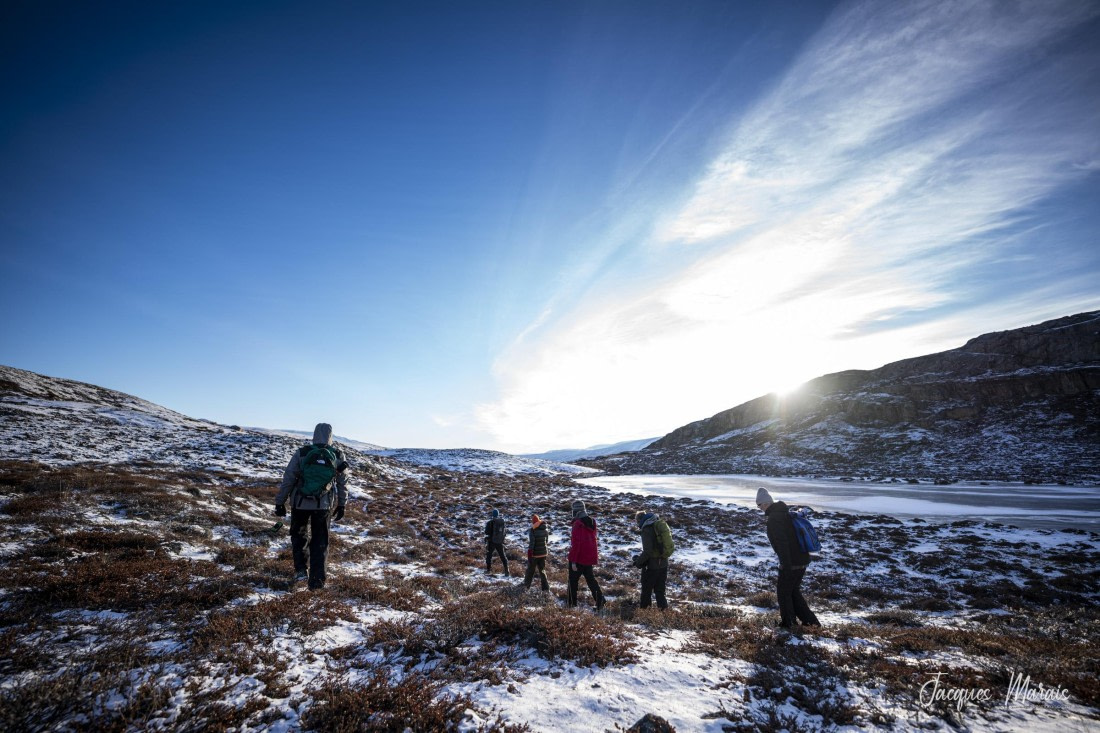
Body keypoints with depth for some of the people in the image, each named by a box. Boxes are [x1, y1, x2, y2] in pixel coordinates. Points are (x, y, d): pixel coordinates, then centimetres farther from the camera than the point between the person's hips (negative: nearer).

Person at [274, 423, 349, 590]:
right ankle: (316, 580, 11)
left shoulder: (301, 453, -7)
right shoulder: (338, 456, -3)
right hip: (323, 505, 0)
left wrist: (280, 502, 5)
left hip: (300, 503, 0)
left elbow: (288, 479, -5)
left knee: (298, 536, 23)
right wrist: (341, 505, 13)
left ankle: (301, 570, 17)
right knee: (319, 542, 12)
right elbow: (342, 483, 3)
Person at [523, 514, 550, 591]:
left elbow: (531, 544, -22)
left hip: (534, 554, -4)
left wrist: (529, 555, -18)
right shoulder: (545, 529, -1)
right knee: (542, 570, 16)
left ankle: (527, 584, 31)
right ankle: (545, 586, 13)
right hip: (543, 553, 5)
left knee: (530, 569, 16)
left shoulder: (532, 530, -20)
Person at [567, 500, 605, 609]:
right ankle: (600, 601, 7)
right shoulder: (591, 522, 6)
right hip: (590, 558, 7)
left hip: (578, 559, -7)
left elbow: (576, 543, -21)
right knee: (590, 579, 16)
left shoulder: (578, 524, -20)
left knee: (573, 580, 7)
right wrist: (596, 557, 23)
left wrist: (573, 561, -17)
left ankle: (572, 604, 12)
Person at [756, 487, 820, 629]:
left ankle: (789, 622, 22)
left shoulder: (773, 519, -20)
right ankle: (809, 620, 24)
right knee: (793, 591, 23)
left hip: (792, 563, -9)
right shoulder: (786, 513, 10)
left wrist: (786, 566, -20)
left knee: (783, 592, 10)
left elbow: (782, 544, -25)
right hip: (803, 560, 9)